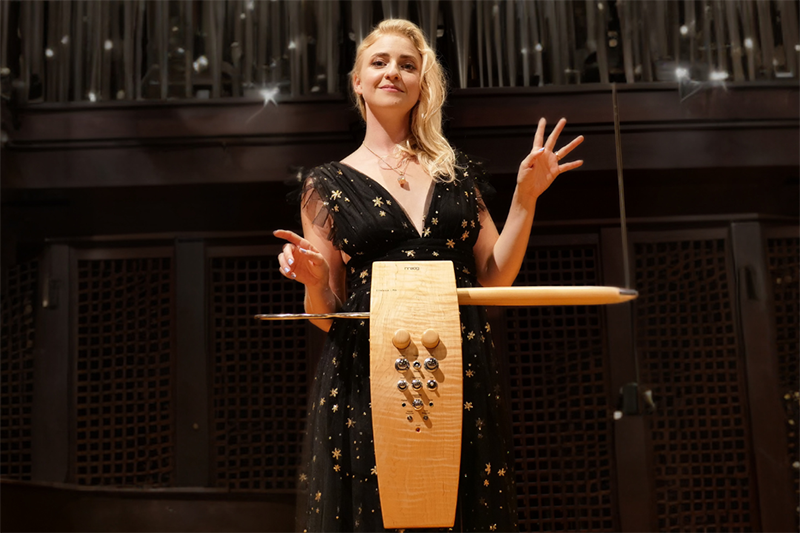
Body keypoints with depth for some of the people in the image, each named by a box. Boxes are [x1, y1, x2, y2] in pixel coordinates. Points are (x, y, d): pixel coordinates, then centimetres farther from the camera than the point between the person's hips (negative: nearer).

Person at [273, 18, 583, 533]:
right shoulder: (330, 183, 8)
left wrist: (526, 197, 2)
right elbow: (326, 313, 6)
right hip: (367, 382, -2)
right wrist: (314, 279, -15)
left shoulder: (457, 171, 14)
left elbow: (495, 278, 10)